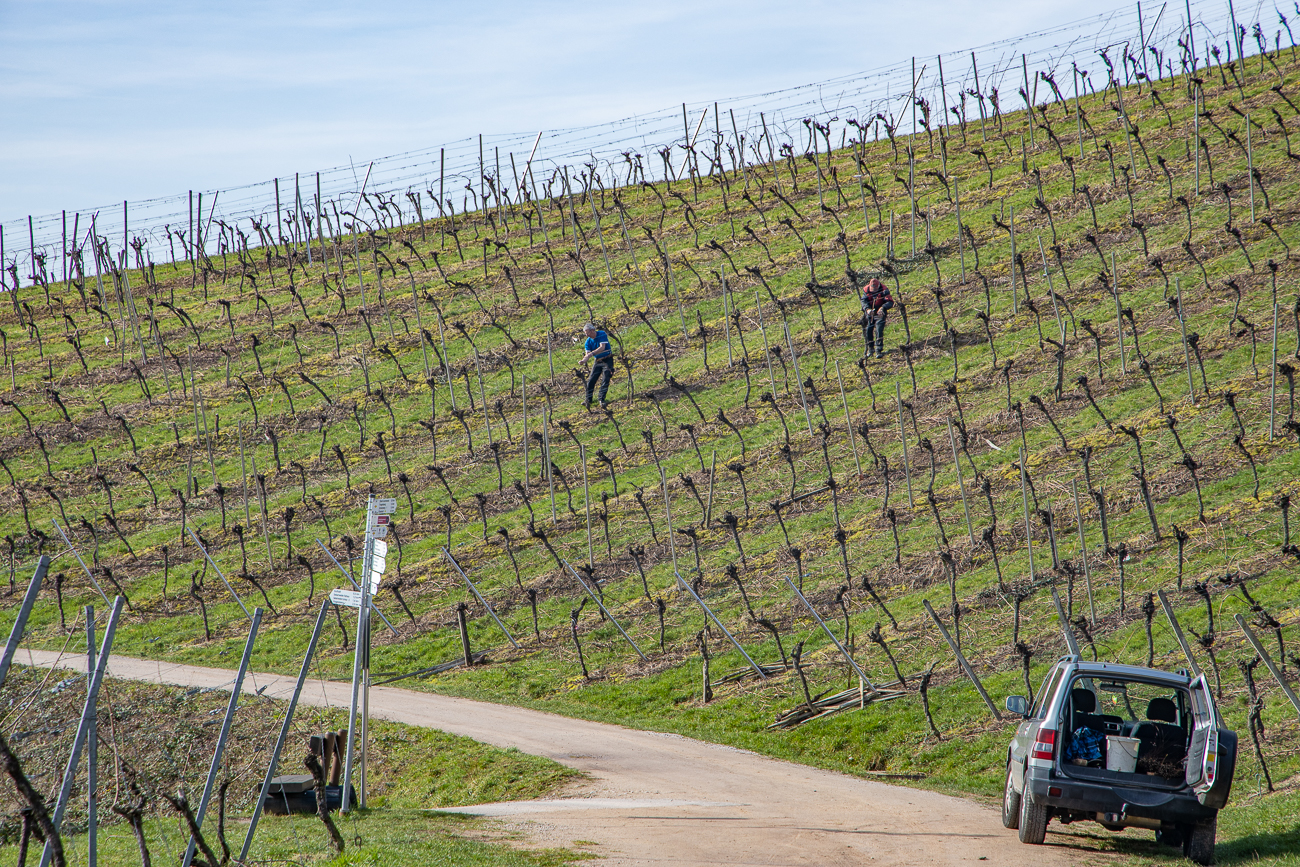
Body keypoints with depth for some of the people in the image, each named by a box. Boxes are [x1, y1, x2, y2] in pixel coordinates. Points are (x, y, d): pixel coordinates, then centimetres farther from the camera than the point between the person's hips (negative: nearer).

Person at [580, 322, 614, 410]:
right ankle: (588, 400, 1)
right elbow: (588, 353, -10)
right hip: (597, 361, 5)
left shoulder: (602, 334, -16)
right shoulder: (588, 342, -2)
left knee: (606, 379, -15)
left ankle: (602, 400, -15)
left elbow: (602, 347, -26)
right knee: (591, 380, -4)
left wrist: (591, 354, -37)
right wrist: (584, 360, -34)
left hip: (607, 360, -5)